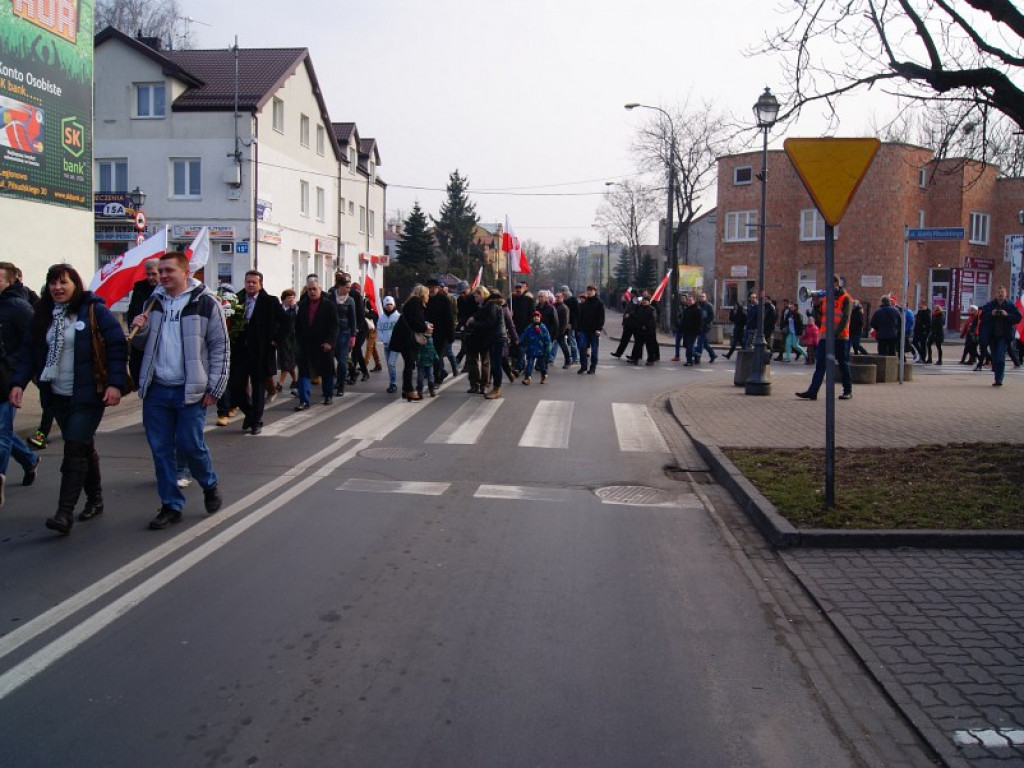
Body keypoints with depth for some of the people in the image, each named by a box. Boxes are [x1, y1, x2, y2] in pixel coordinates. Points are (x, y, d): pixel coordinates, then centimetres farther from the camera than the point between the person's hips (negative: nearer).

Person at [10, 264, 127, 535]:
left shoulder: (94, 311, -8)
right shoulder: (44, 315, 9)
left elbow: (118, 347, -11)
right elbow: (30, 352, 9)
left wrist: (115, 383, -19)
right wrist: (19, 382, -5)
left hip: (88, 396, -6)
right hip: (58, 397, 6)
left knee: (75, 450, -12)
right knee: (83, 449, 16)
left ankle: (65, 513, -13)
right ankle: (95, 500, 29)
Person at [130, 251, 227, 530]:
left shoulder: (206, 302, -6)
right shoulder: (154, 301, 11)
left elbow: (221, 347, -5)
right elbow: (143, 344, 21)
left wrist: (215, 388, -8)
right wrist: (139, 330, -3)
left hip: (189, 390, -5)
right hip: (156, 389, 5)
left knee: (190, 445, -4)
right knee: (161, 449, 6)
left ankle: (209, 485, 26)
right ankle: (171, 506, 18)